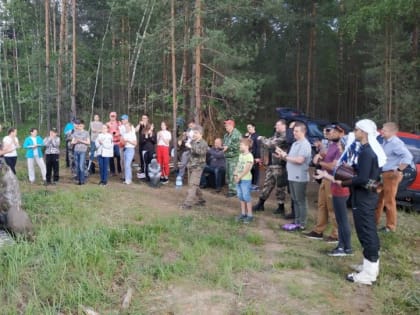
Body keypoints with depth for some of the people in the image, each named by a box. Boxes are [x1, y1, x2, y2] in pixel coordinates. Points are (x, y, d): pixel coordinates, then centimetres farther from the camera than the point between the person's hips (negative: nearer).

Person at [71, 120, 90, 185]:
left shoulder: (86, 133, 4)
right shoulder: (75, 132, 12)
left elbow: (88, 142, 1)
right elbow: (72, 142, 12)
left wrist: (81, 141, -12)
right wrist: (75, 142, -10)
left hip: (83, 151, -4)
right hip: (76, 151, 4)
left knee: (81, 166, -11)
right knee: (77, 166, 5)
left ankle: (82, 180, -7)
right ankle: (78, 179, 14)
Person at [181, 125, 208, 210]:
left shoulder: (203, 143, -8)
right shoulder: (192, 142, 10)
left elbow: (201, 151, -27)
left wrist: (191, 147, -32)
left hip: (198, 167, -7)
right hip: (190, 166, 7)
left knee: (192, 185, -11)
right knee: (194, 185, 14)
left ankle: (188, 203, -14)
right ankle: (200, 200, 28)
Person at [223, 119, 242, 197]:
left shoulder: (236, 134, -14)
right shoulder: (226, 135, 15)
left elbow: (238, 145, -21)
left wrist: (228, 147, -19)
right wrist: (223, 147, 6)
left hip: (234, 157, -9)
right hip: (227, 157, 9)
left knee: (233, 174, -9)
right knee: (228, 174, 14)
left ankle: (233, 190, -3)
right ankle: (230, 189, 24)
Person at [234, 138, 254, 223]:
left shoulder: (249, 156, -14)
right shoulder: (240, 155, 13)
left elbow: (246, 169, -18)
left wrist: (239, 177, -15)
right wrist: (235, 175, -1)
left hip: (246, 179, -8)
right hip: (239, 179, 8)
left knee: (246, 197, -4)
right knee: (241, 197, 12)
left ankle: (250, 215, 4)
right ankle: (243, 214, 22)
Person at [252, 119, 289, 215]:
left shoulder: (284, 136, -16)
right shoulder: (276, 135, 15)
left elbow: (271, 144, -20)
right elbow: (268, 145, 16)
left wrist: (261, 139, -5)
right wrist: (262, 140, -2)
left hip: (279, 166, -9)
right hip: (271, 164, 9)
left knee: (280, 186, 2)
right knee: (267, 184, 13)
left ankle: (281, 207, 14)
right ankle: (260, 204, 22)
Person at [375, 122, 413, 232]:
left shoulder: (396, 143, -18)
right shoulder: (385, 142, 11)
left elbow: (408, 156, -28)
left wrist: (398, 170, -25)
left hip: (391, 175, -9)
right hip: (382, 174, 9)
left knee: (389, 201, 0)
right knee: (378, 199, 17)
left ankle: (390, 227, 12)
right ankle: (374, 222, 31)